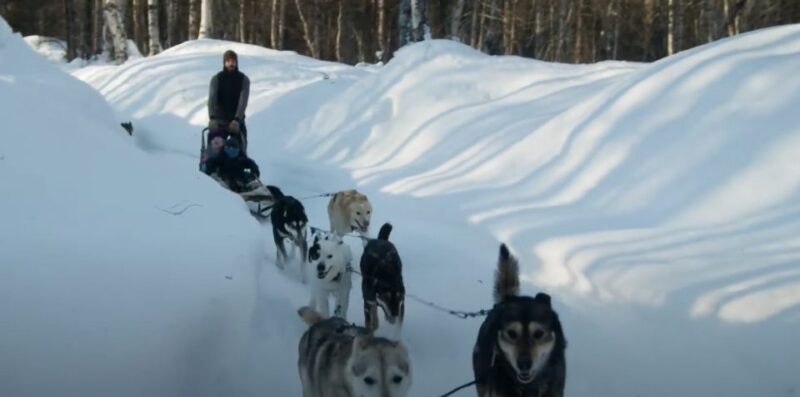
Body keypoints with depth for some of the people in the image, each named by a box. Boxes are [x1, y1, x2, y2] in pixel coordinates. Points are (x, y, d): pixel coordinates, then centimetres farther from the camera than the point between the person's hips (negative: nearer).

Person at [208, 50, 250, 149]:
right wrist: (212, 117, -30)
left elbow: (243, 101, -13)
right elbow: (212, 98, -14)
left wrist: (237, 119, -27)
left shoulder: (244, 80, -2)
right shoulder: (216, 79, -1)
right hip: (219, 121, 0)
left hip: (237, 121, 0)